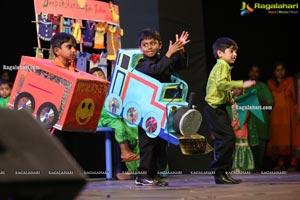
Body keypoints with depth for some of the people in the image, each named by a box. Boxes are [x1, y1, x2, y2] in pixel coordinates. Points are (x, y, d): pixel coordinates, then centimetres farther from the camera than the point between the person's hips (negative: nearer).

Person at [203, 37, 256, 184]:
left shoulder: (223, 66, 21)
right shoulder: (222, 66, -11)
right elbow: (220, 84, -29)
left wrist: (231, 101, 15)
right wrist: (241, 84, -29)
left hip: (218, 108, 11)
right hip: (214, 108, -11)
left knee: (223, 140, 12)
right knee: (228, 138, -16)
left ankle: (222, 173, 16)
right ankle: (220, 172, -13)